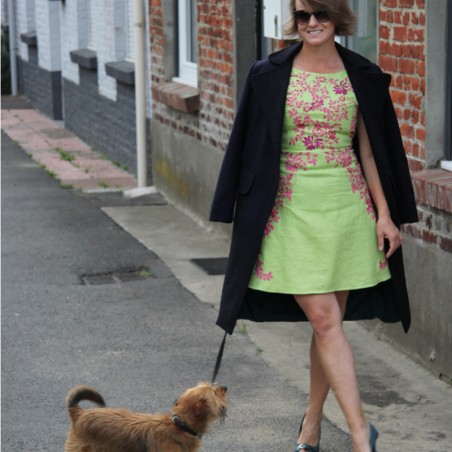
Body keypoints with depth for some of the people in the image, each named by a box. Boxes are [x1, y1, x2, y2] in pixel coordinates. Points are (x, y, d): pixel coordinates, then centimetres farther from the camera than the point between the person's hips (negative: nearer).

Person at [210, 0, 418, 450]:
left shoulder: (362, 76, 5)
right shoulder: (270, 75, 0)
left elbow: (369, 150, 8)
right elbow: (251, 150, 3)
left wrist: (384, 213, 2)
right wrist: (246, 217, 2)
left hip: (348, 207, 2)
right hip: (294, 209, -2)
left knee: (329, 321, 7)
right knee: (324, 320, -10)